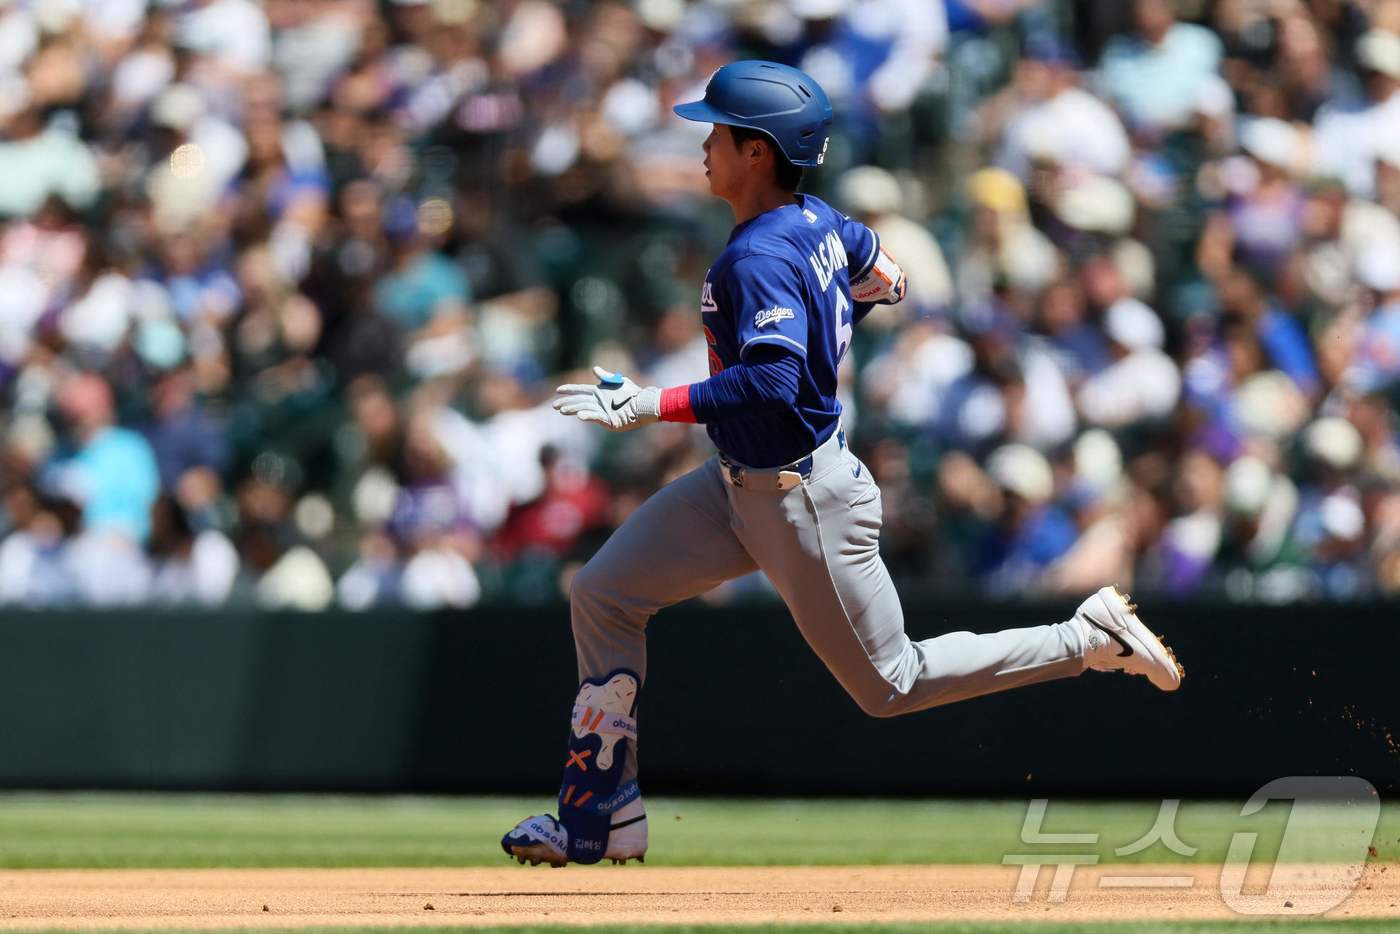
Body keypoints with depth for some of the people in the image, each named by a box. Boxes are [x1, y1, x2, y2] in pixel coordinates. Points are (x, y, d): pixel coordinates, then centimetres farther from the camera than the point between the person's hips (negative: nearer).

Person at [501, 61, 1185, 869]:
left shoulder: (759, 260, -26)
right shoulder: (817, 222, 1)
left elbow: (772, 384, -36)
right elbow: (882, 277, 19)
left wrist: (654, 405, -36)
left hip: (804, 502, -10)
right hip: (742, 484, 10)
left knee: (891, 686, 4)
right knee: (603, 596, 7)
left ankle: (1093, 640, 10)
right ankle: (602, 817, 11)